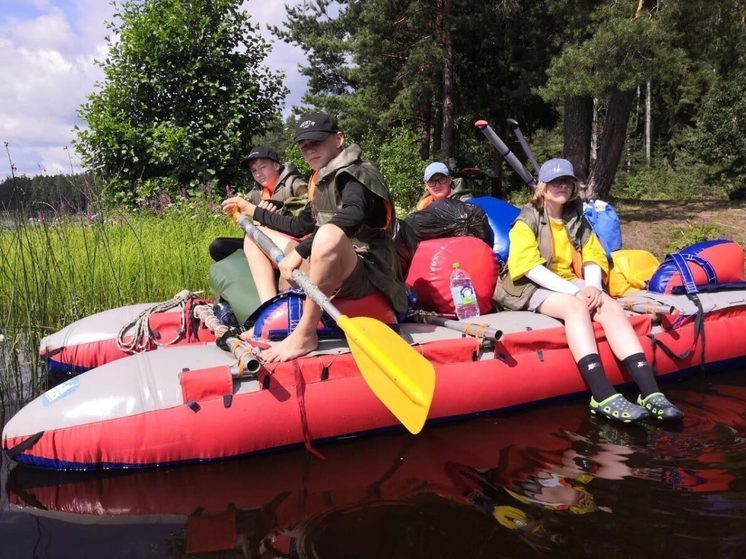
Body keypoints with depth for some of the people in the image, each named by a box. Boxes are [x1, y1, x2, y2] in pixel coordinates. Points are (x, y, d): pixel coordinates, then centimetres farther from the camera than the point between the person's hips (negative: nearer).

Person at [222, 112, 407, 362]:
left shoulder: (356, 172, -9)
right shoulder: (321, 180, 15)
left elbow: (352, 217, -31)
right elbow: (300, 227, 28)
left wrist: (300, 251, -32)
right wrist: (252, 210, 30)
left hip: (362, 275, -9)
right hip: (327, 270, 9)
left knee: (330, 233, -42)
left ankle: (305, 334, -29)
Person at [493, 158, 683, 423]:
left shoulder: (577, 221, 17)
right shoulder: (527, 221, -1)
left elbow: (593, 257, 9)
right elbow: (530, 267, -14)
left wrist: (592, 286, -14)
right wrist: (574, 291, -22)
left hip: (572, 283, 5)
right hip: (535, 288, -5)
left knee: (611, 307, -23)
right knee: (576, 306, -34)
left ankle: (650, 392, -33)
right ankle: (603, 396, -45)